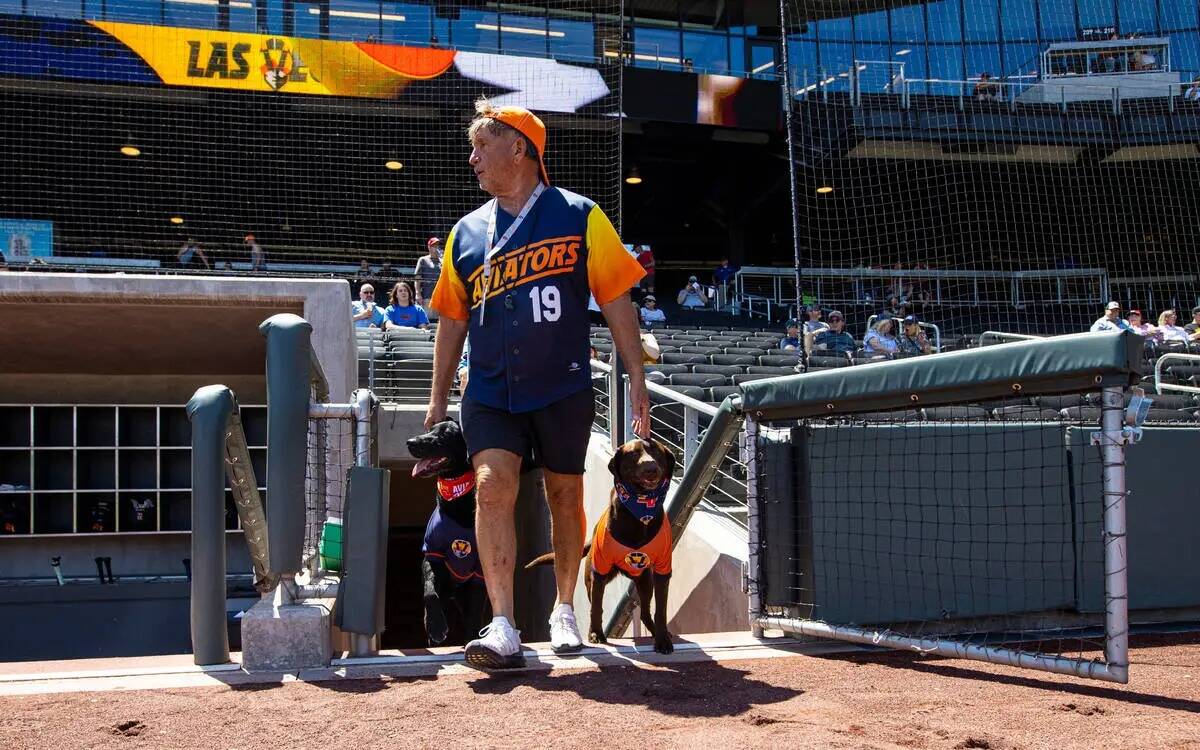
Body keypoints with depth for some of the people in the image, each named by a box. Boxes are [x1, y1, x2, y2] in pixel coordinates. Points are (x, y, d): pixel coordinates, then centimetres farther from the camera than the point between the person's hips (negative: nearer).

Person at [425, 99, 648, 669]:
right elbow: (452, 321, 16)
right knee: (492, 485, -17)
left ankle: (564, 611, 29)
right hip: (489, 392, 2)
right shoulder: (466, 232, 10)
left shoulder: (579, 217, 0)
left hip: (562, 388, -2)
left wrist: (637, 381, -7)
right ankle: (502, 629, -18)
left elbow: (617, 301, -1)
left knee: (564, 496, 10)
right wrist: (437, 402, 13)